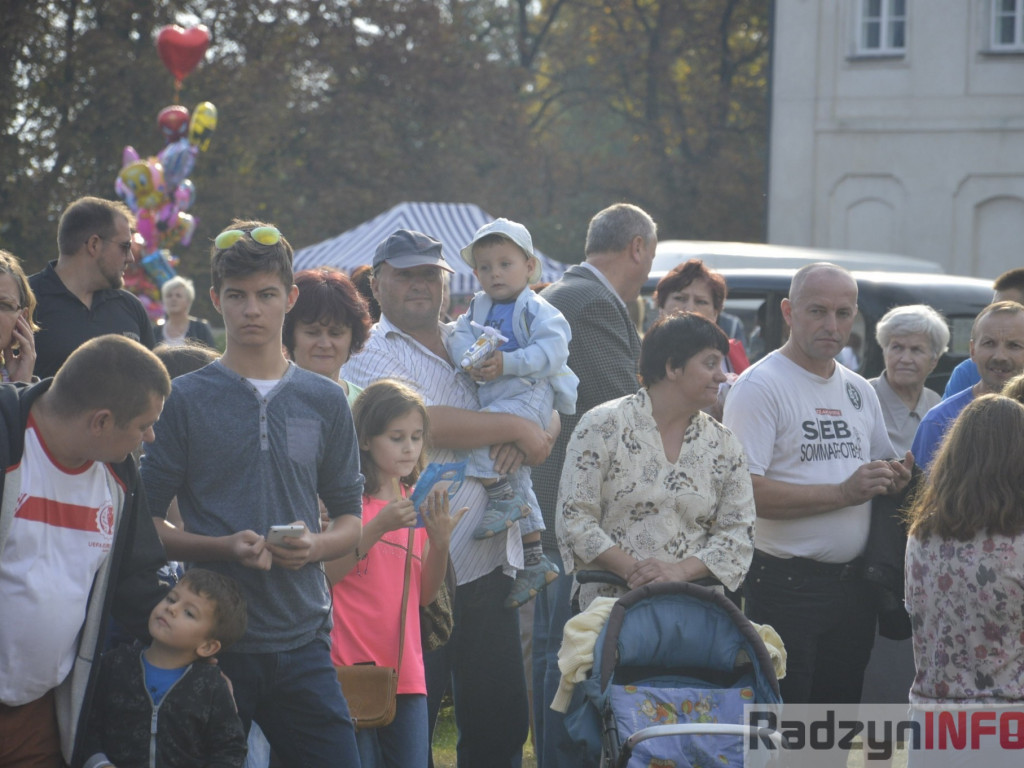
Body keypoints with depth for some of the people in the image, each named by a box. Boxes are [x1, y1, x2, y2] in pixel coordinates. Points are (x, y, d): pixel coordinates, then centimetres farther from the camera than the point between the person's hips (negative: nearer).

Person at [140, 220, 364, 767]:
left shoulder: (325, 401, 10)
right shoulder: (184, 399, 2)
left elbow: (350, 521, 15)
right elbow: (145, 522, 0)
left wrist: (315, 547, -7)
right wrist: (224, 547, -15)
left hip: (302, 640, 2)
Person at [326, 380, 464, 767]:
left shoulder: (416, 502, 14)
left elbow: (424, 595, 13)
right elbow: (323, 575, -13)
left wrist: (440, 543, -4)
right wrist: (379, 527, -19)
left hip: (406, 671, 6)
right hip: (351, 666, -5)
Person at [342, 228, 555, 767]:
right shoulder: (371, 354, -2)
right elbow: (427, 424, -19)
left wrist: (527, 441, -6)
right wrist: (517, 429, -11)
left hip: (491, 563, 6)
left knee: (501, 720, 9)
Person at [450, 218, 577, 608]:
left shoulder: (537, 310, -7)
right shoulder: (479, 306, 14)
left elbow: (551, 350, -20)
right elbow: (460, 334, 2)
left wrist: (507, 363, -27)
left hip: (530, 395, -8)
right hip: (494, 397, 8)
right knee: (518, 477, 13)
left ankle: (502, 498, -19)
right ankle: (533, 561, 21)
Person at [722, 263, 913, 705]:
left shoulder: (859, 391, 15)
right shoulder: (760, 386, -10)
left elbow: (884, 465, 27)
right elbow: (748, 492, -20)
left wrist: (894, 477, 2)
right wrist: (843, 493, -20)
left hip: (853, 583, 7)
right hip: (784, 583, -7)